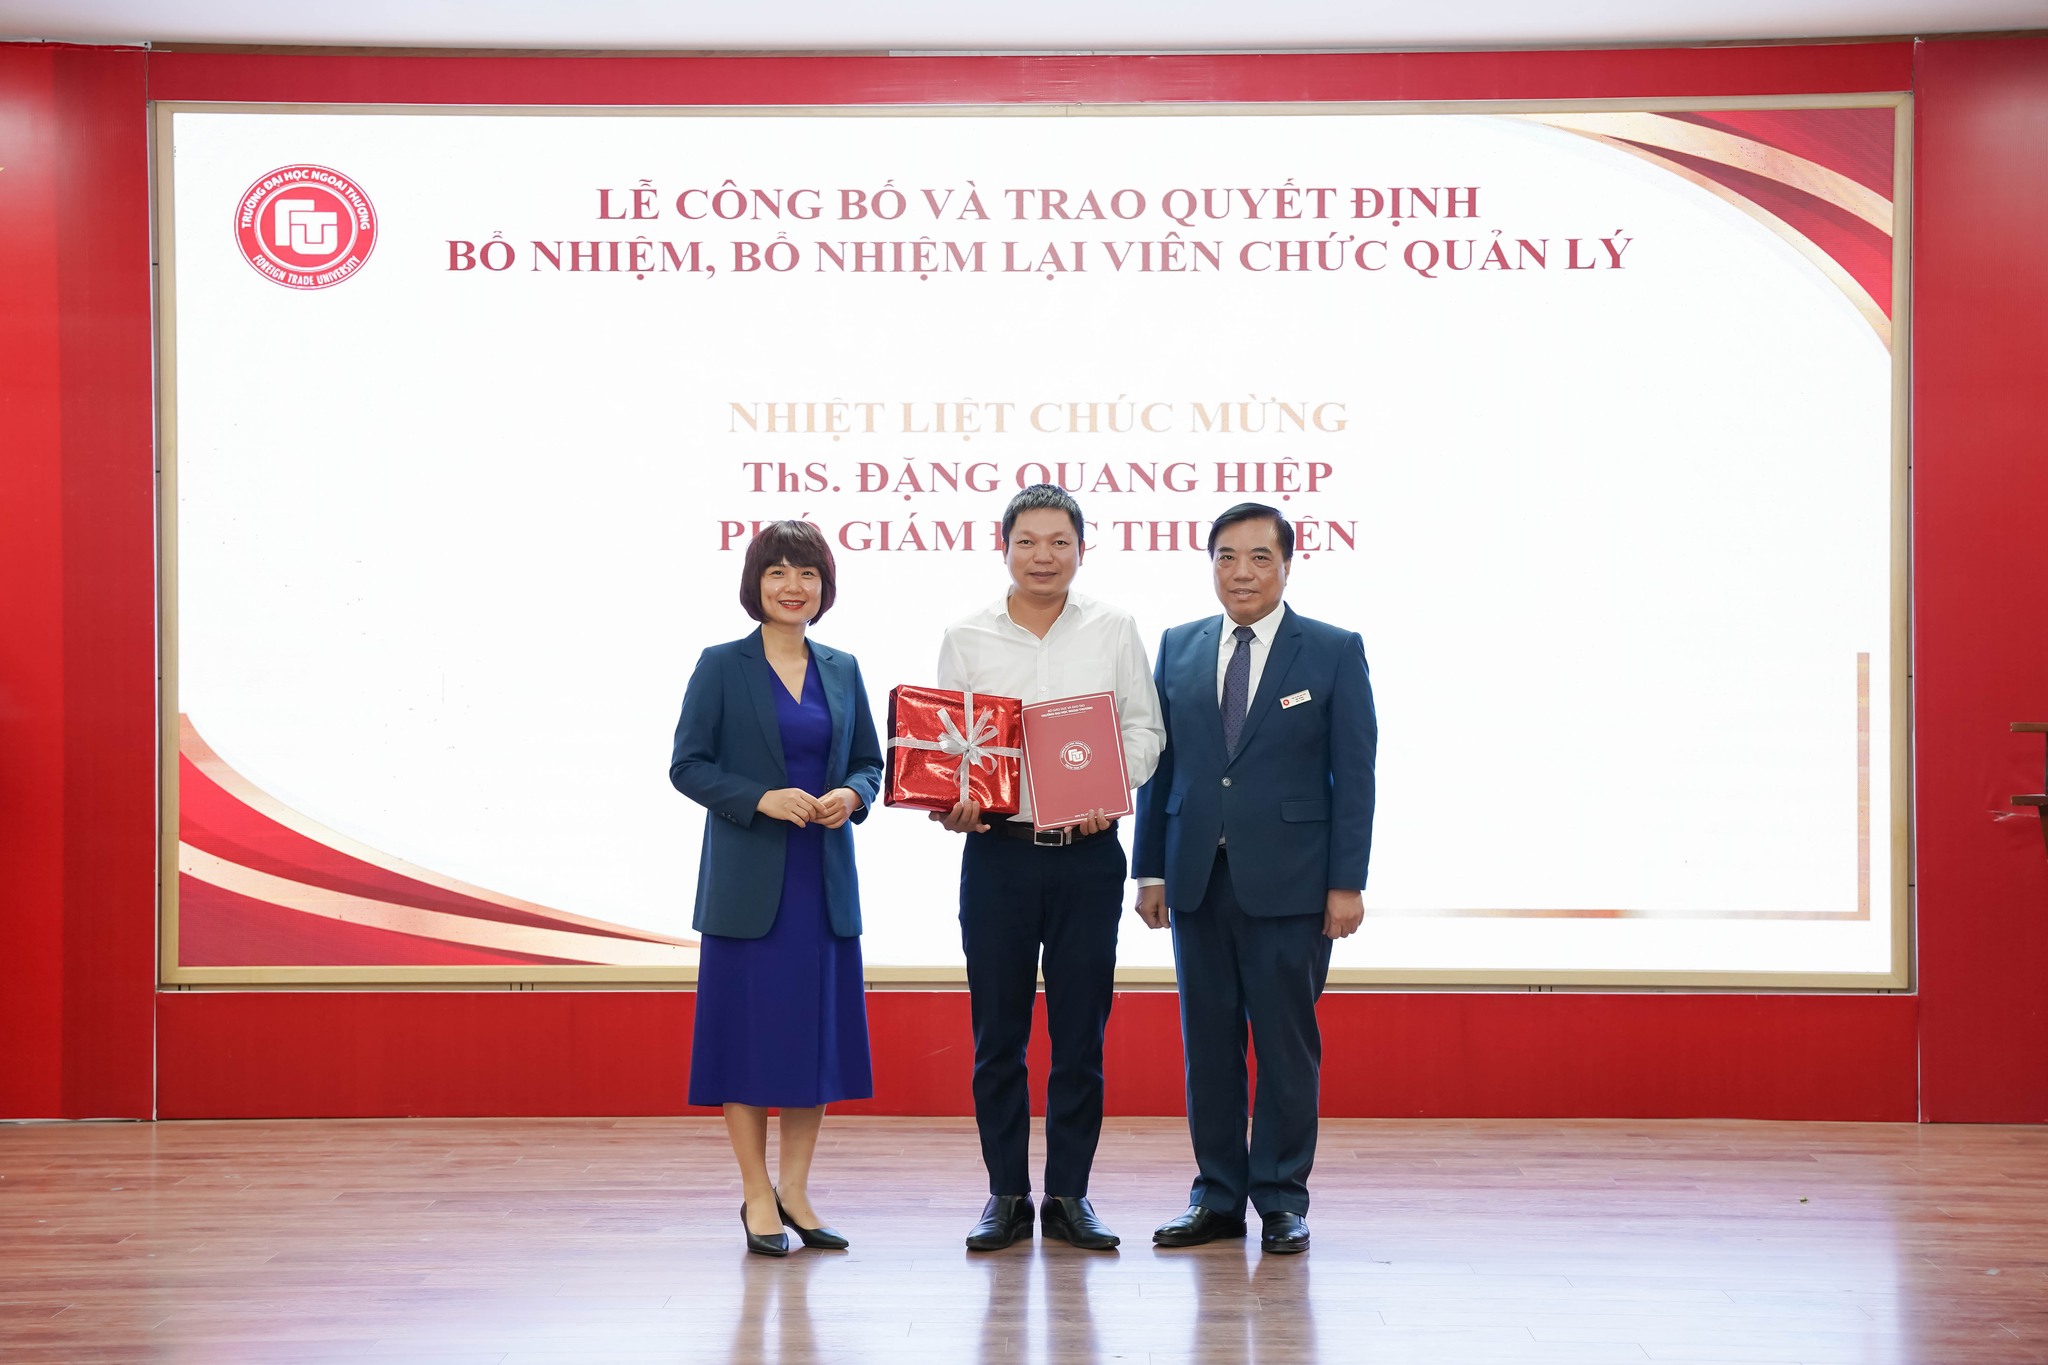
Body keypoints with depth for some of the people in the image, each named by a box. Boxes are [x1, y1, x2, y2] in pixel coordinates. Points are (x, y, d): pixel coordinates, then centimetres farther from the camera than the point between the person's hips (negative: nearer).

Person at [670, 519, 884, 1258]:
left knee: (818, 1030, 6)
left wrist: (851, 795, -8)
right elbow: (687, 765, -6)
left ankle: (795, 1188, 17)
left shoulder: (842, 670, 10)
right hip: (748, 879, -4)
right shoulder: (722, 666, -2)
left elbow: (871, 762, 14)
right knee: (748, 1030, -1)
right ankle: (757, 1197, 9)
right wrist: (761, 799, -19)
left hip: (824, 878, 4)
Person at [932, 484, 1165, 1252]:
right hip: (997, 850, 0)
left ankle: (1069, 1195, 13)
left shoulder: (1114, 631, 7)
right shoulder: (966, 638, 6)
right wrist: (951, 802, -14)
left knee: (1081, 1033, 4)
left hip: (1088, 851, 0)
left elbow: (1144, 728, 6)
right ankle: (1007, 1195, 14)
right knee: (997, 1032, 4)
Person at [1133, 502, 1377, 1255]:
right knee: (1207, 1043, 8)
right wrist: (1151, 869, 6)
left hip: (1288, 883, -3)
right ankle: (1217, 1195, 17)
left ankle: (1282, 1201, 12)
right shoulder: (1178, 647, 10)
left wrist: (1347, 882, -8)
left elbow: (1353, 775, -2)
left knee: (1287, 1045, 3)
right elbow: (1159, 764, 10)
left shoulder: (1334, 652, 0)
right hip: (1199, 881, 3)